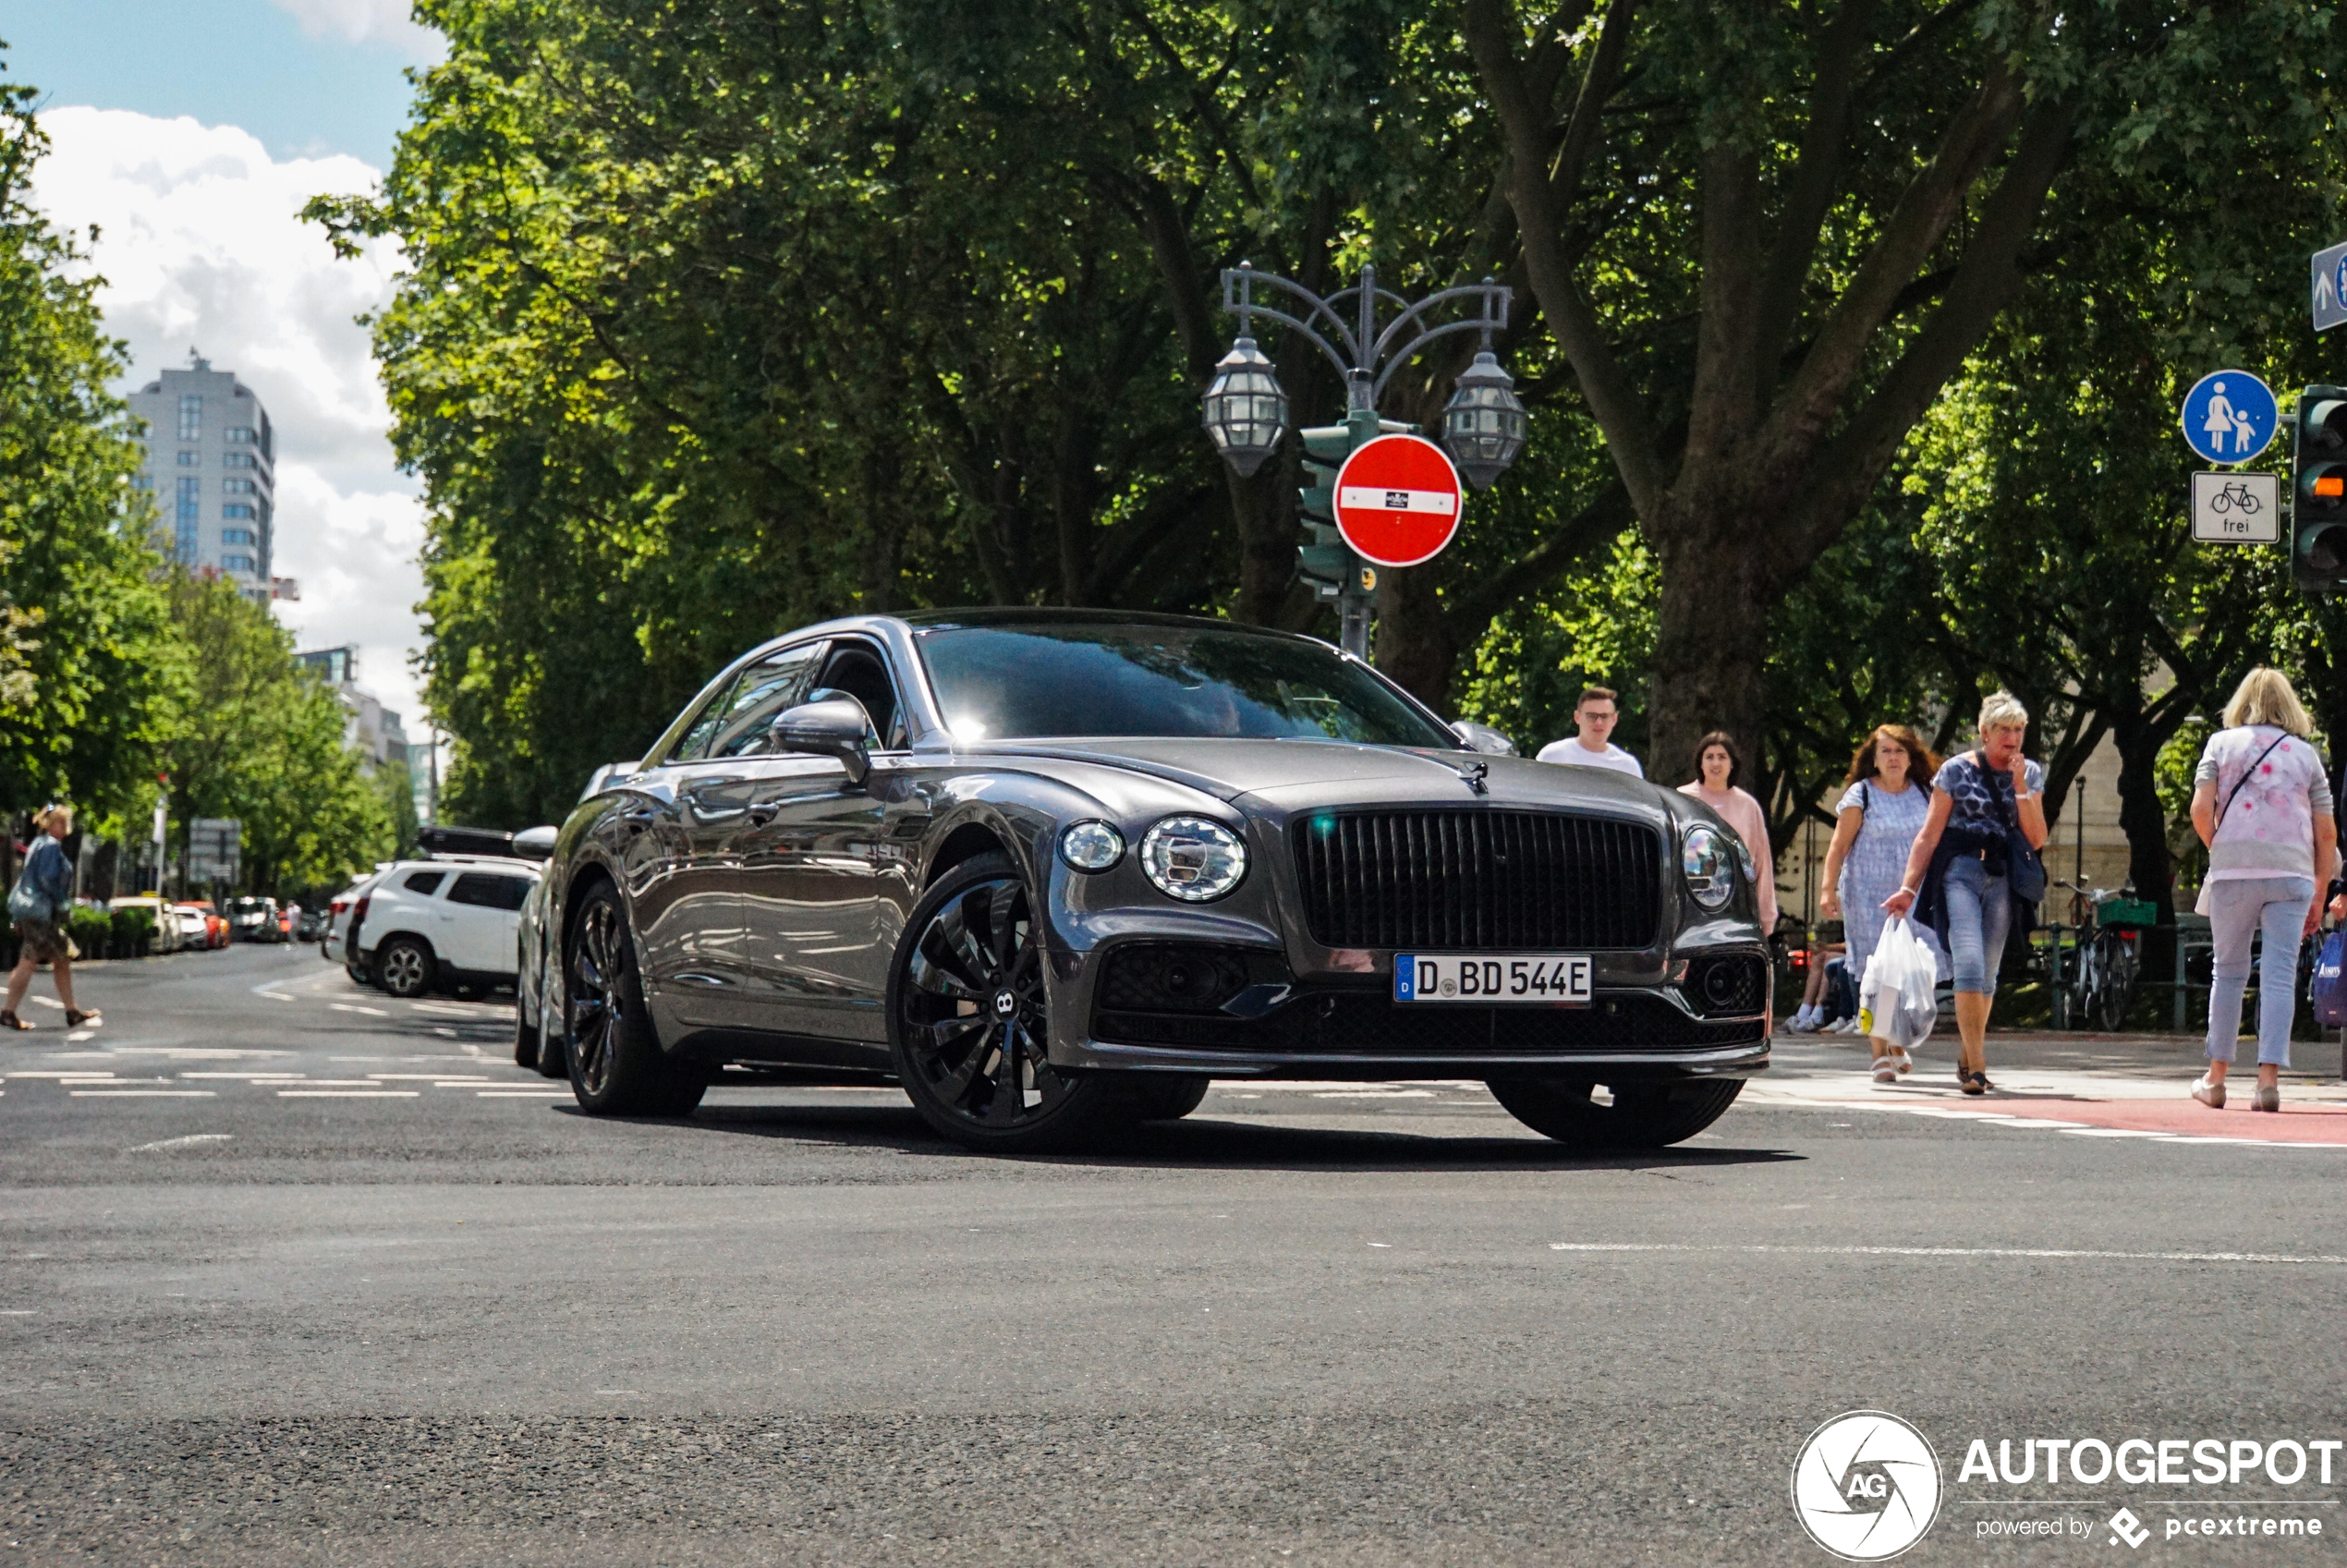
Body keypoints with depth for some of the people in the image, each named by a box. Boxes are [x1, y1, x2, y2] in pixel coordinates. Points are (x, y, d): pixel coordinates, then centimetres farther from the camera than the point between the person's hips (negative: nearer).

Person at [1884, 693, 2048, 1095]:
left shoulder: (2029, 774, 11)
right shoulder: (1956, 771, 1)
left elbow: (2036, 839, 3)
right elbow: (1929, 835, 2)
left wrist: (2020, 787, -6)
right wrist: (1908, 888, -4)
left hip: (2002, 879, 3)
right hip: (1960, 873, -3)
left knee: (1987, 976, 6)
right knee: (1969, 965, -17)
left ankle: (1967, 1061, 21)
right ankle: (1976, 1067, -19)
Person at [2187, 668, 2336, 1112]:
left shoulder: (2221, 743, 9)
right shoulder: (2306, 754, 13)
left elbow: (2201, 810, -2)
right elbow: (2326, 833, 9)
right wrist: (2318, 898, 16)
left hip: (2233, 871, 0)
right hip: (2292, 872, 0)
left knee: (2228, 971, 10)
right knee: (2280, 974, -1)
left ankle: (2215, 1079, 14)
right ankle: (2269, 1079, -9)